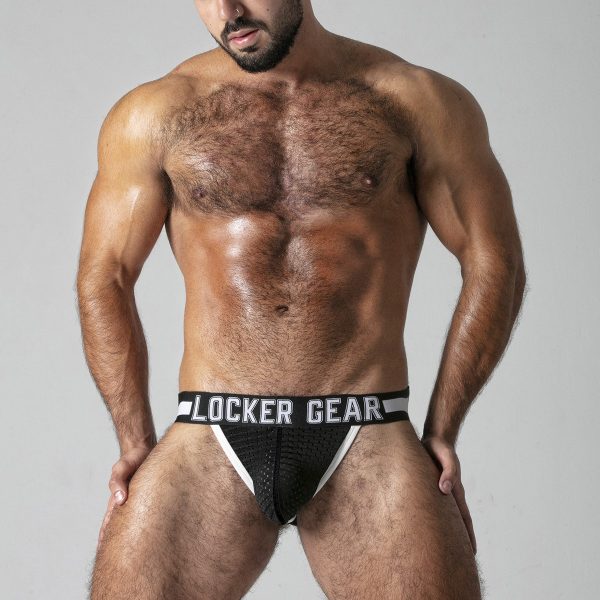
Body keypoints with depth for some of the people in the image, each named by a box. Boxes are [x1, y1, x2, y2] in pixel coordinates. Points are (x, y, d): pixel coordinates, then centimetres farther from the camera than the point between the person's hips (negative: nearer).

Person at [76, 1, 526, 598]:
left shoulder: (418, 100, 5)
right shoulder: (154, 114, 7)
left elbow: (493, 262, 7)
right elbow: (104, 278, 9)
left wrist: (441, 433, 2)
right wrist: (136, 443, 1)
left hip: (368, 448, 0)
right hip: (209, 445, 1)